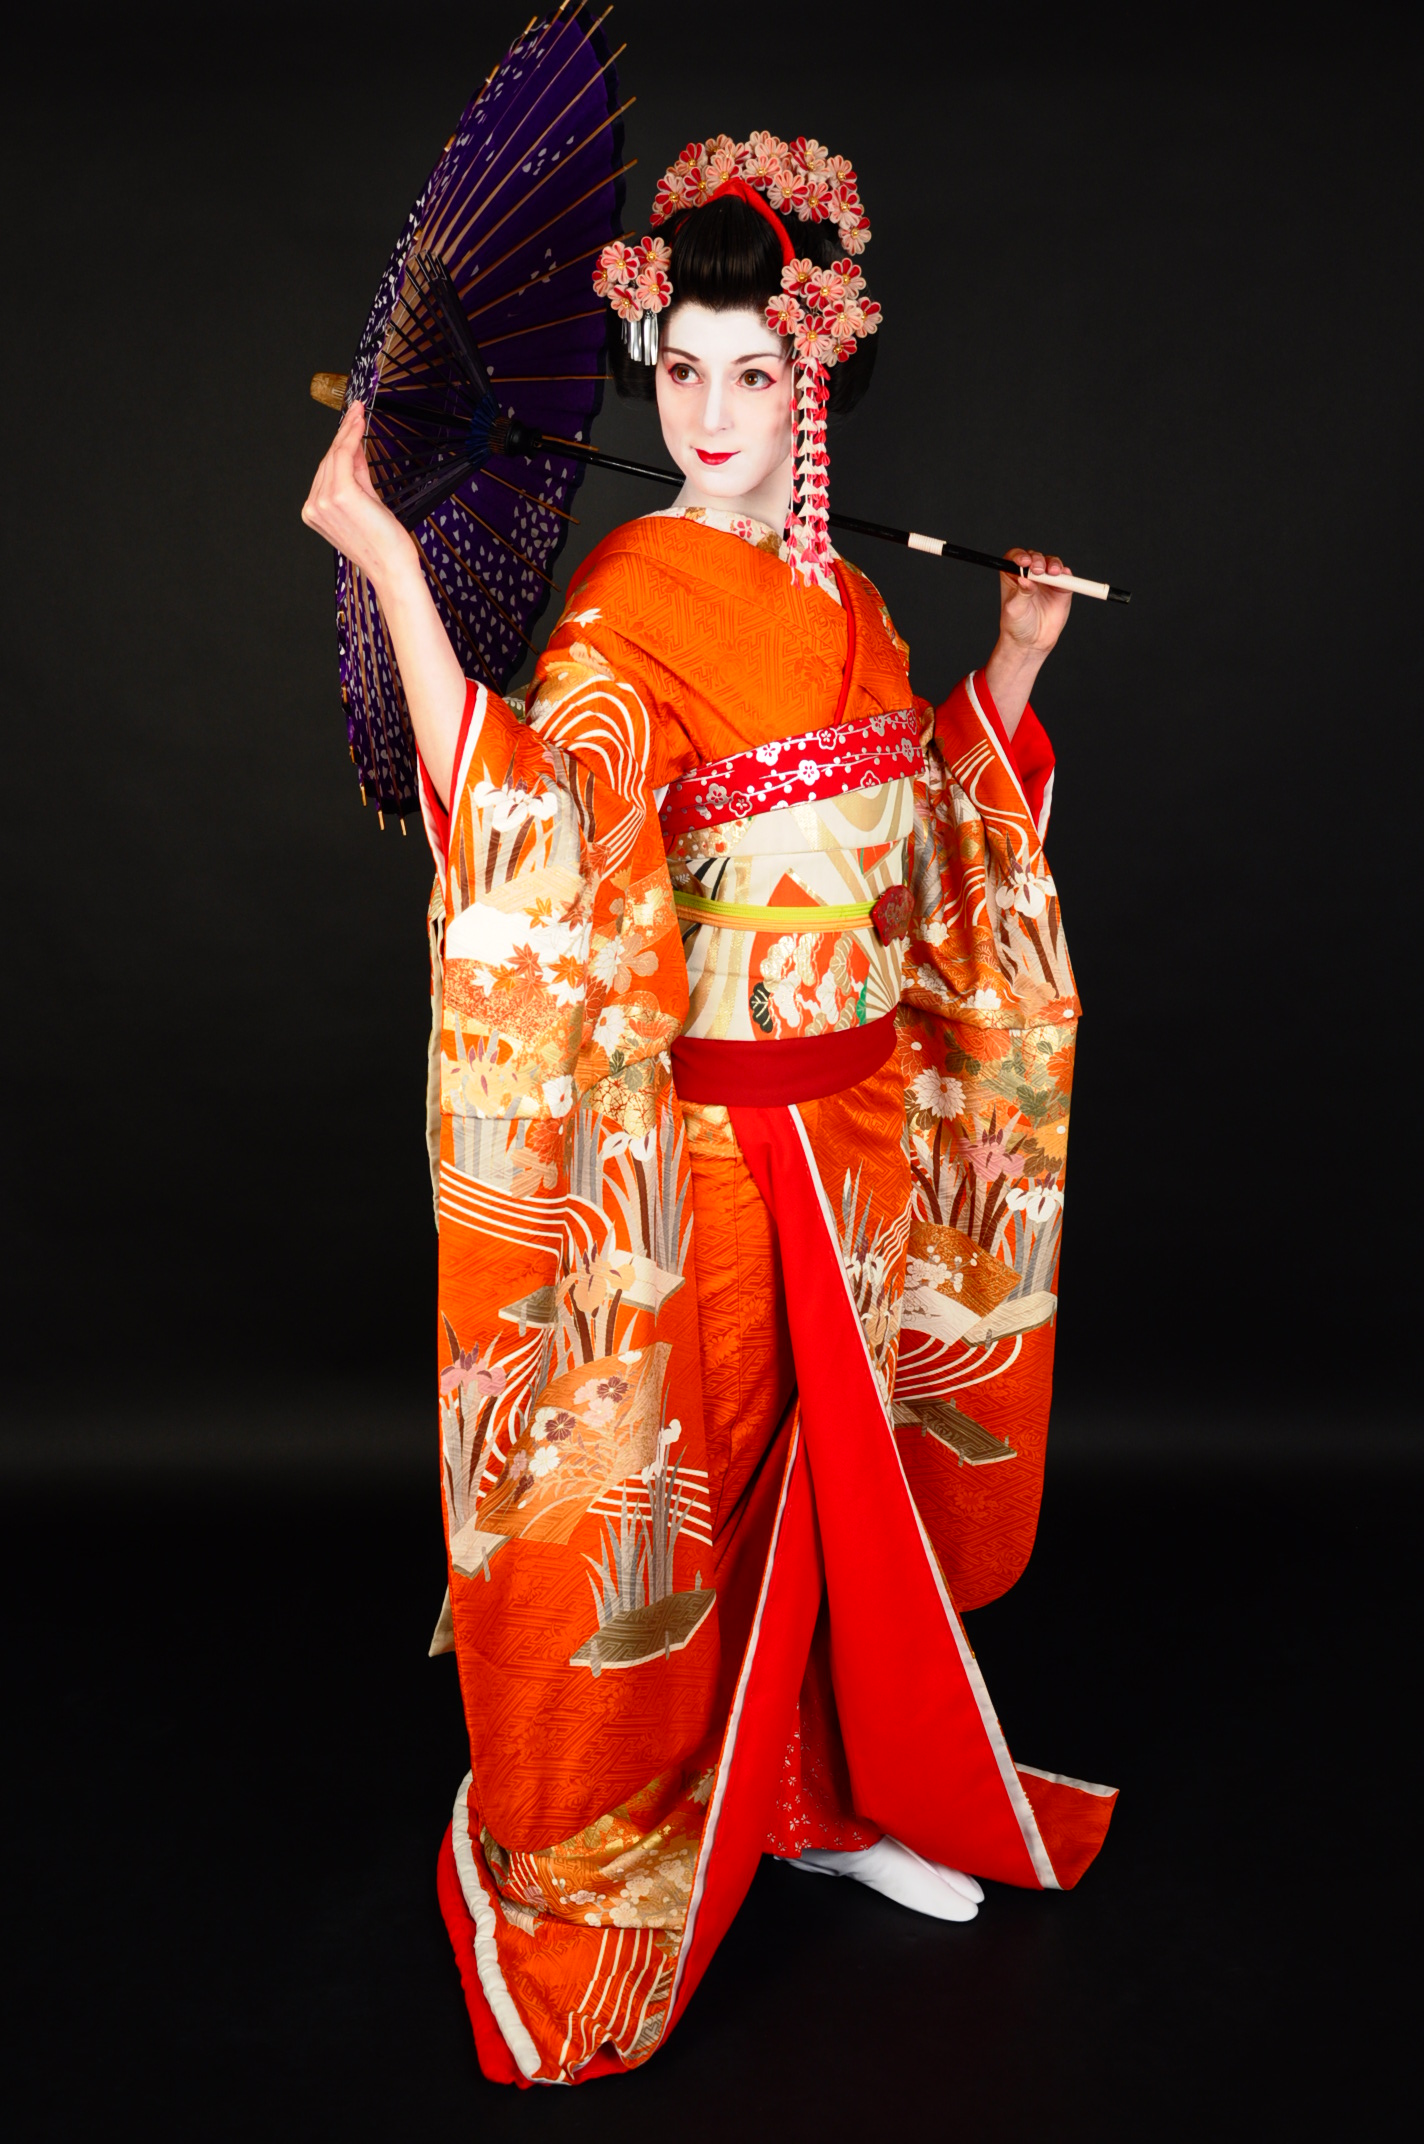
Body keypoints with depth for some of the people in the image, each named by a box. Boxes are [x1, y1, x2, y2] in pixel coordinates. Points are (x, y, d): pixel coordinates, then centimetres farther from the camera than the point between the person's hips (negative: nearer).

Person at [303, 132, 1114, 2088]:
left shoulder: (850, 605, 9)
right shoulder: (630, 602, -11)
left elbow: (930, 845, 17)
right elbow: (531, 817, -28)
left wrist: (1016, 659, 14)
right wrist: (387, 565, -33)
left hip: (864, 1116, 7)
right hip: (709, 1138, -6)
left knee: (846, 1462, 18)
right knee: (700, 1482, 5)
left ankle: (834, 1788, 39)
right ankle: (639, 1848, 28)